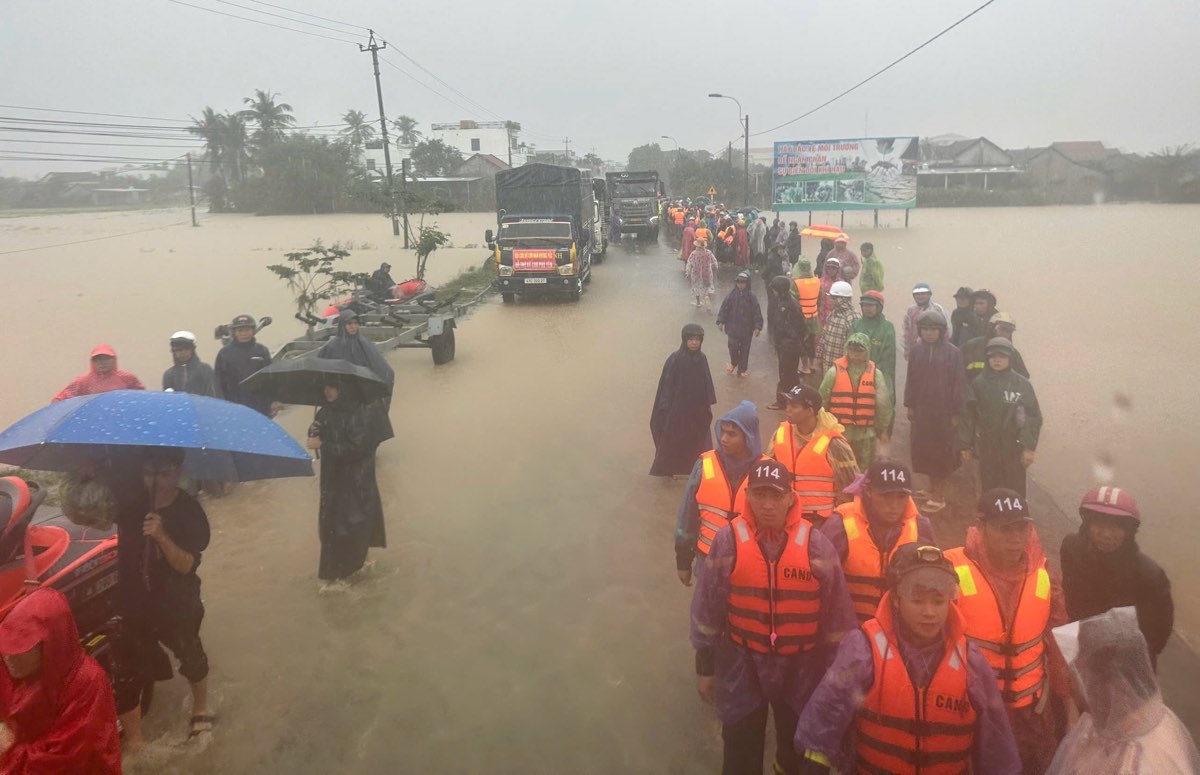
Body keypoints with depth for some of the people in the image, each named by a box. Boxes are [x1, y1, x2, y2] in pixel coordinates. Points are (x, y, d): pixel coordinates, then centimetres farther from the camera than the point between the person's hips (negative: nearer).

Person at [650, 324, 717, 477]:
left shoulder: (702, 359, -1)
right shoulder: (675, 359, -15)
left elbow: (707, 383, 6)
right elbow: (667, 383, -12)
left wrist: (708, 404, 8)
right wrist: (666, 407, -13)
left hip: (698, 406, 5)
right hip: (678, 406, -4)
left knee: (698, 440, 11)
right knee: (673, 439, 9)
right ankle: (667, 469, 24)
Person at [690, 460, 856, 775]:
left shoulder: (815, 544, -12)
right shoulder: (728, 540, -13)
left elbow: (836, 612, -2)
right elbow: (708, 608, -4)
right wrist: (705, 666, 1)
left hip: (801, 665, 1)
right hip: (741, 663, -1)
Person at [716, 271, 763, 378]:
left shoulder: (751, 296, -9)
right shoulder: (732, 294, -5)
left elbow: (757, 311, -8)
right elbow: (724, 308, 0)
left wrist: (758, 326, -10)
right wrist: (721, 321, -2)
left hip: (747, 328, 0)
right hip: (733, 326, 0)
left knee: (744, 349, 9)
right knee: (733, 347, -3)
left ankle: (742, 369, 24)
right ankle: (734, 363, 28)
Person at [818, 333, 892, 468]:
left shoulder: (875, 374, -3)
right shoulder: (835, 371, -6)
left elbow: (883, 404, 2)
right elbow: (822, 399, 2)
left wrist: (883, 429, 4)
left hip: (865, 432, 1)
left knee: (865, 467, 12)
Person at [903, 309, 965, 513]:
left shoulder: (953, 353, -9)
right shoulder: (916, 350, 1)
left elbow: (959, 384, -7)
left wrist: (956, 412, -8)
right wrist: (909, 405, 6)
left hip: (944, 410, -4)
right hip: (922, 409, 4)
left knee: (941, 450, 4)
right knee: (923, 448, 9)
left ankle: (939, 495, 14)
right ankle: (933, 488, 27)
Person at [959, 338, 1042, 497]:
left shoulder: (1022, 384, -4)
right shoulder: (978, 384, 0)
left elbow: (1033, 417, -5)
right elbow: (968, 416, 2)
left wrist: (1029, 447, -10)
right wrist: (965, 446, 2)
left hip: (1013, 448, -2)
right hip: (987, 446, 2)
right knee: (989, 490, 12)